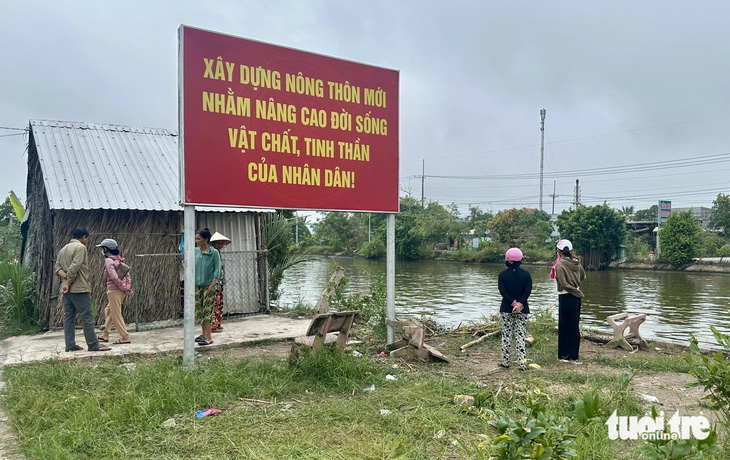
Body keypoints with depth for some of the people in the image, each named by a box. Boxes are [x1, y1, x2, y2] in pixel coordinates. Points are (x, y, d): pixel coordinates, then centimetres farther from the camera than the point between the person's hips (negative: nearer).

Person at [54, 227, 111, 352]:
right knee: (87, 316, -6)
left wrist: (66, 277, -2)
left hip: (67, 289, 9)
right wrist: (68, 282, -13)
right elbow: (74, 268, -19)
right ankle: (93, 344, -5)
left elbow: (57, 268, 12)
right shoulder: (80, 247, -10)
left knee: (68, 316, 9)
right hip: (79, 288, -9)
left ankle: (70, 345, 10)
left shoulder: (63, 249, 18)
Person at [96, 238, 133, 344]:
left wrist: (125, 289, -16)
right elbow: (128, 275, 9)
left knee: (116, 315, -1)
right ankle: (105, 336, 27)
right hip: (121, 291, 9)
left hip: (114, 290, -9)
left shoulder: (108, 260, -12)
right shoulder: (119, 259, 13)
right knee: (108, 311, 20)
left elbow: (114, 277, -21)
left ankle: (125, 338, 1)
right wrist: (128, 287, 2)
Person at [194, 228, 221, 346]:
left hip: (208, 286, -5)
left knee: (207, 311, -6)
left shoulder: (214, 252, -8)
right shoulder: (195, 251, 5)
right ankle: (204, 334, 23)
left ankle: (209, 337, -4)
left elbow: (217, 270, -8)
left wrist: (213, 285, -15)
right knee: (198, 310, 10)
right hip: (197, 285, 5)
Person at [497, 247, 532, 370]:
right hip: (523, 310, 1)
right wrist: (520, 304, -13)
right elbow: (528, 290, -9)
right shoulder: (526, 274, 0)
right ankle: (522, 362, -2)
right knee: (520, 335, 4)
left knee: (506, 335, 7)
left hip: (506, 309, -1)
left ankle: (505, 361, 12)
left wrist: (513, 303, -12)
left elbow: (503, 291, -12)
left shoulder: (502, 274, -3)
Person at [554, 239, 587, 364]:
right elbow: (583, 277, 16)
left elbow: (564, 284, -19)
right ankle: (573, 356, 17)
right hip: (576, 297, 6)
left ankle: (565, 355, 6)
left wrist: (577, 292, -10)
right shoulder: (576, 262, 4)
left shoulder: (560, 265, -14)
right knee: (574, 326, 12)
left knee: (565, 327, 1)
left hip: (565, 298, -6)